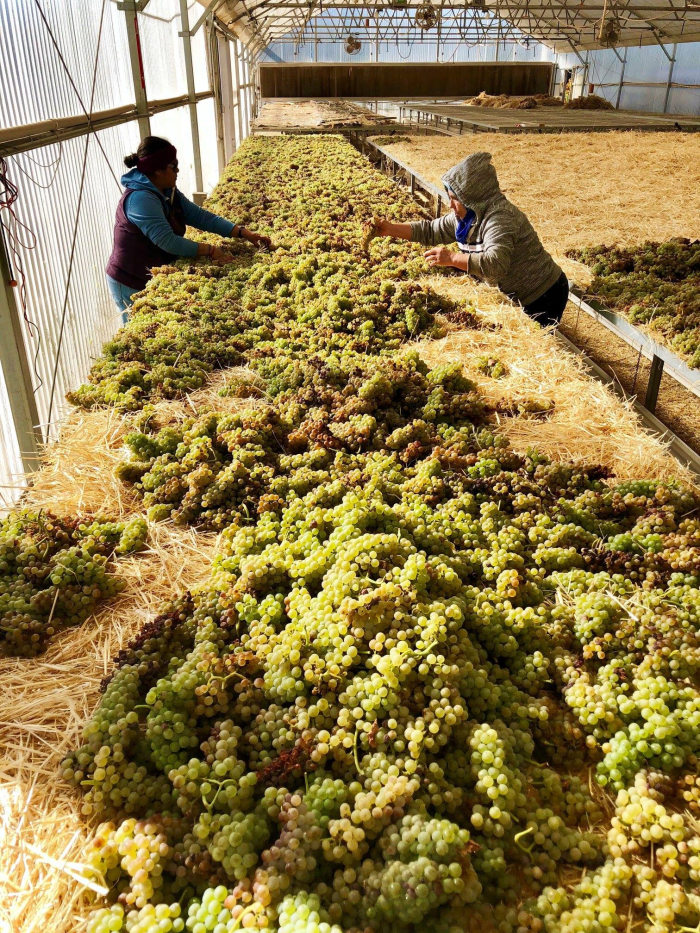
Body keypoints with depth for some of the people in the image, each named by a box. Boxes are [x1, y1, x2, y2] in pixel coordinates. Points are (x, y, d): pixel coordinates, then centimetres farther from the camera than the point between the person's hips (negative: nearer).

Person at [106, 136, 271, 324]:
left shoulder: (168, 192, 4)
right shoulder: (140, 199, -26)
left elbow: (200, 216, 1)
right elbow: (167, 241, -32)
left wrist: (243, 232, -7)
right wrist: (209, 250, -28)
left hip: (155, 279, 9)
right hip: (132, 285, -9)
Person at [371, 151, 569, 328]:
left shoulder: (500, 217, -29)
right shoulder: (466, 215, -1)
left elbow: (496, 264, -43)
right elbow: (431, 230, 6)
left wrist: (451, 258, -44)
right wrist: (390, 229, -3)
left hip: (542, 298, -9)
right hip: (514, 295, 9)